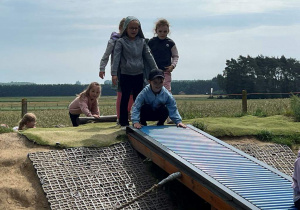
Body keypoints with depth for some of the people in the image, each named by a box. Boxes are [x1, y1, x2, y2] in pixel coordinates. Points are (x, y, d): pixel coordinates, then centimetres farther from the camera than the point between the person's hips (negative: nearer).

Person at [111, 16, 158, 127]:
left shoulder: (142, 41, 7)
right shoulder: (121, 42, -3)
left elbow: (149, 56, 11)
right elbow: (116, 57, -9)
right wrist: (114, 73, -18)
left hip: (139, 74, 3)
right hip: (125, 75, -3)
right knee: (125, 98, 1)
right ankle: (124, 122, 7)